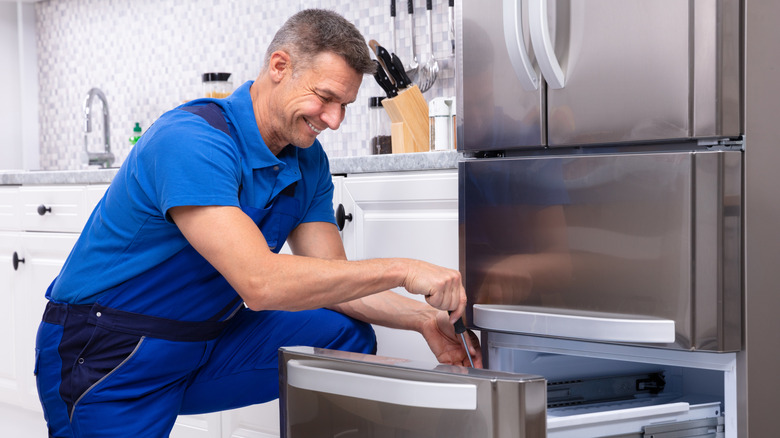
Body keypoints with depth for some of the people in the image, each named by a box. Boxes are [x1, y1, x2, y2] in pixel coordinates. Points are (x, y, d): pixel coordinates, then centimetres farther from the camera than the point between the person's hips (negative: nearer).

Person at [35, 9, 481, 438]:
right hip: (108, 360, -7)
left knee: (346, 336, -6)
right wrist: (402, 271, -32)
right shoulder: (191, 142, -27)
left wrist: (423, 318, -15)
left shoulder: (308, 162, 1)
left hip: (204, 339, 7)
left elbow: (330, 283, 1)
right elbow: (259, 283, -36)